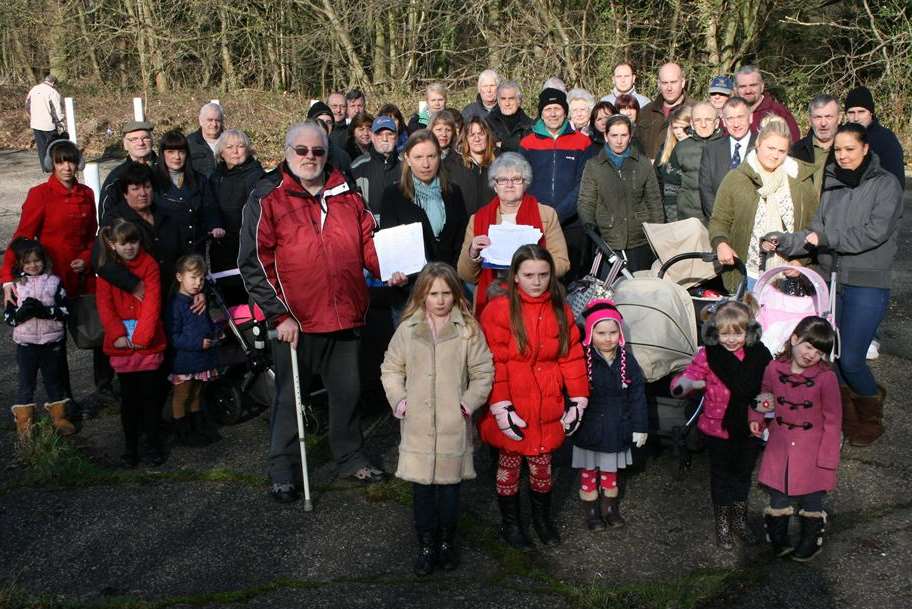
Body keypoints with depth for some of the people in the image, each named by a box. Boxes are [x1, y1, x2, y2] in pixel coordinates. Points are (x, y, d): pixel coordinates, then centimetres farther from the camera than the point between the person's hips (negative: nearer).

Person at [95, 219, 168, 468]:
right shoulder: (107, 269, 3)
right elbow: (104, 305, -2)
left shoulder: (149, 264, -1)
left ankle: (153, 444, 14)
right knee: (128, 395, 8)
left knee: (151, 394, 3)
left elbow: (152, 303, -8)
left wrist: (141, 336, -15)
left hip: (149, 343, -1)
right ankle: (130, 445, 18)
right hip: (121, 345, 1)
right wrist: (117, 335, -14)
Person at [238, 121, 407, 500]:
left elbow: (367, 240, 17)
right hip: (295, 320, -4)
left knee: (347, 391, 17)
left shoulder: (346, 195, 9)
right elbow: (254, 263, -9)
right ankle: (282, 471, 24)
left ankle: (350, 458, 35)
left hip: (345, 316, 4)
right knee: (289, 397, 9)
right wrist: (279, 314, -14)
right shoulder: (267, 198, -5)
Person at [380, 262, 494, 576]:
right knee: (421, 487, 8)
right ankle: (426, 544, 25)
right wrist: (399, 401, -2)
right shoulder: (407, 329, 1)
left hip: (454, 425, -1)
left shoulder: (468, 330, -3)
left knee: (449, 485, 9)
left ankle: (447, 541, 30)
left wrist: (469, 403, -9)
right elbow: (391, 369, 9)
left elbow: (483, 372, 0)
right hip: (417, 425, 1)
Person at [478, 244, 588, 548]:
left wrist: (578, 399, 2)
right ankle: (510, 522, 32)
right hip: (512, 408, -3)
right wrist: (500, 407, -17)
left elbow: (572, 357, 4)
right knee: (509, 465, 12)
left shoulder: (560, 310, 2)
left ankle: (543, 517, 39)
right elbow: (495, 363, -14)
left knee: (542, 465, 16)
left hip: (547, 407, 3)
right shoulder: (499, 309, -13)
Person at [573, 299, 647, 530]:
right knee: (588, 473, 9)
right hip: (589, 430, -3)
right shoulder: (582, 360, -14)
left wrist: (640, 427, 0)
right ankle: (591, 512, 25)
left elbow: (637, 396, 0)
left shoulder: (627, 360, -4)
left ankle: (610, 508, 36)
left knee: (611, 472, 18)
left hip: (616, 430, 3)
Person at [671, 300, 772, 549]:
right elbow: (689, 376, -22)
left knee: (743, 473, 20)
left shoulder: (759, 355, -5)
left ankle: (739, 519, 41)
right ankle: (722, 524, 32)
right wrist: (686, 383, -45)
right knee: (721, 475, 14)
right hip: (718, 426, -2)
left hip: (749, 428, 3)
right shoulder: (708, 355, -14)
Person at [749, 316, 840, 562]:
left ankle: (811, 542, 38)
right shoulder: (774, 369, -8)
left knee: (811, 502, 15)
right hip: (779, 449, 2)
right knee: (778, 502, 15)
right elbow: (763, 397, 11)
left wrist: (827, 459, -11)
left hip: (812, 452, -2)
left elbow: (832, 421, -10)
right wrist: (756, 418, -8)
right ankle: (778, 541, 35)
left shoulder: (826, 378, -17)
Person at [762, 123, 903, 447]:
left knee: (850, 359, -9)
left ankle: (871, 416, 20)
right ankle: (846, 417, 23)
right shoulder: (832, 184, 12)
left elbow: (874, 232, -14)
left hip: (867, 284, -5)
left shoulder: (885, 184, -3)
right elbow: (816, 232, 8)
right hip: (831, 279, 5)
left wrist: (825, 237, -11)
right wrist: (785, 242, -8)